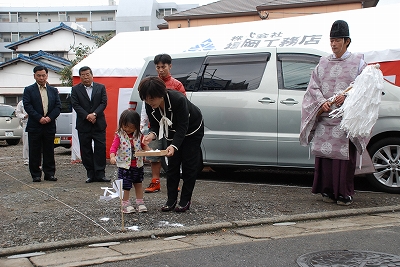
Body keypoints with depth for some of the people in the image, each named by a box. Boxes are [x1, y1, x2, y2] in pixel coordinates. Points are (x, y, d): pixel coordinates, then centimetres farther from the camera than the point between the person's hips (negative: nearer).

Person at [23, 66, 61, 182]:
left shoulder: (53, 90, 13)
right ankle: (36, 175, 8)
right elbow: (27, 106, -6)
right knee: (34, 152, 1)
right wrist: (39, 118, -16)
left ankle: (49, 173, 13)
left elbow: (58, 106, 6)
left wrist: (50, 117, -10)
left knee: (49, 151, 6)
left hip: (50, 126, 2)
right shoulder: (29, 90, 5)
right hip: (34, 126, -2)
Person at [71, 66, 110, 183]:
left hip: (99, 124, 0)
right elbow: (76, 105, -3)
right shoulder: (76, 89, 5)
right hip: (83, 125, 0)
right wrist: (87, 116, -14)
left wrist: (94, 114, -14)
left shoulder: (101, 87, 8)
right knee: (86, 150, 3)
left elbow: (103, 103, 0)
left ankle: (100, 174, 1)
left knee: (100, 149, -3)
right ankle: (90, 174, 11)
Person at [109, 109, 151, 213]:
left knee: (138, 183, 14)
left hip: (138, 165, 3)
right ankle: (125, 204, 16)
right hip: (124, 165, -3)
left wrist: (149, 150, -11)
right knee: (125, 185, 2)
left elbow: (143, 145, 9)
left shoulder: (139, 135, -1)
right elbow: (114, 147, -19)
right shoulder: (119, 135, -10)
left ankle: (140, 202, 26)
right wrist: (112, 156, -36)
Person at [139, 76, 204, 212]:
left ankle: (185, 200, 4)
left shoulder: (178, 99, -40)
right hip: (173, 132, 5)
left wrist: (174, 146, -50)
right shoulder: (150, 106, -23)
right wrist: (151, 134, -38)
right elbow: (155, 125, -14)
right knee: (172, 164, 2)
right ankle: (171, 200, 7)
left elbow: (183, 127, -37)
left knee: (189, 164, -4)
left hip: (192, 130, -5)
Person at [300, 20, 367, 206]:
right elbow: (313, 87, 10)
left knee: (344, 156, -7)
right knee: (324, 154, -1)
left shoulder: (358, 62, 8)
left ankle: (344, 194, 1)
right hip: (324, 118, 3)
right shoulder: (323, 63, 16)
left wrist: (345, 96, -17)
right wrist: (322, 102, -9)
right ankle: (327, 191, 9)